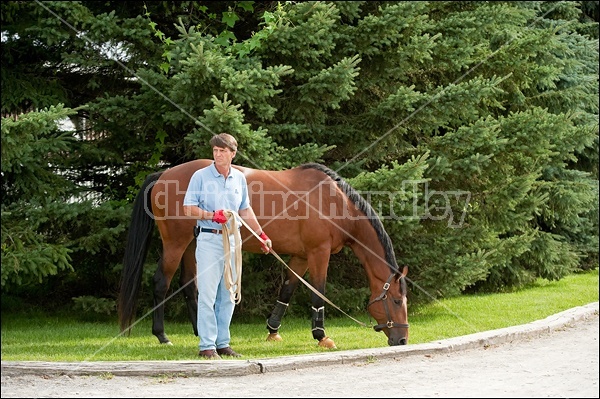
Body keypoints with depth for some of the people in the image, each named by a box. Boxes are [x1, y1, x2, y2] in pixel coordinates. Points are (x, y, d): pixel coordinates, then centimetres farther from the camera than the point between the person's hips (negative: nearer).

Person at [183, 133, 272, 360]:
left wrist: (262, 235, 16)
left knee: (228, 296, 8)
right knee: (208, 295, -7)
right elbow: (188, 209, -5)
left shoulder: (239, 178, 10)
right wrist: (212, 215, -19)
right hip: (209, 239, -5)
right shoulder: (201, 176, -3)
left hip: (232, 239, 5)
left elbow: (246, 211, 19)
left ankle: (222, 343, 15)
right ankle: (207, 346, -5)